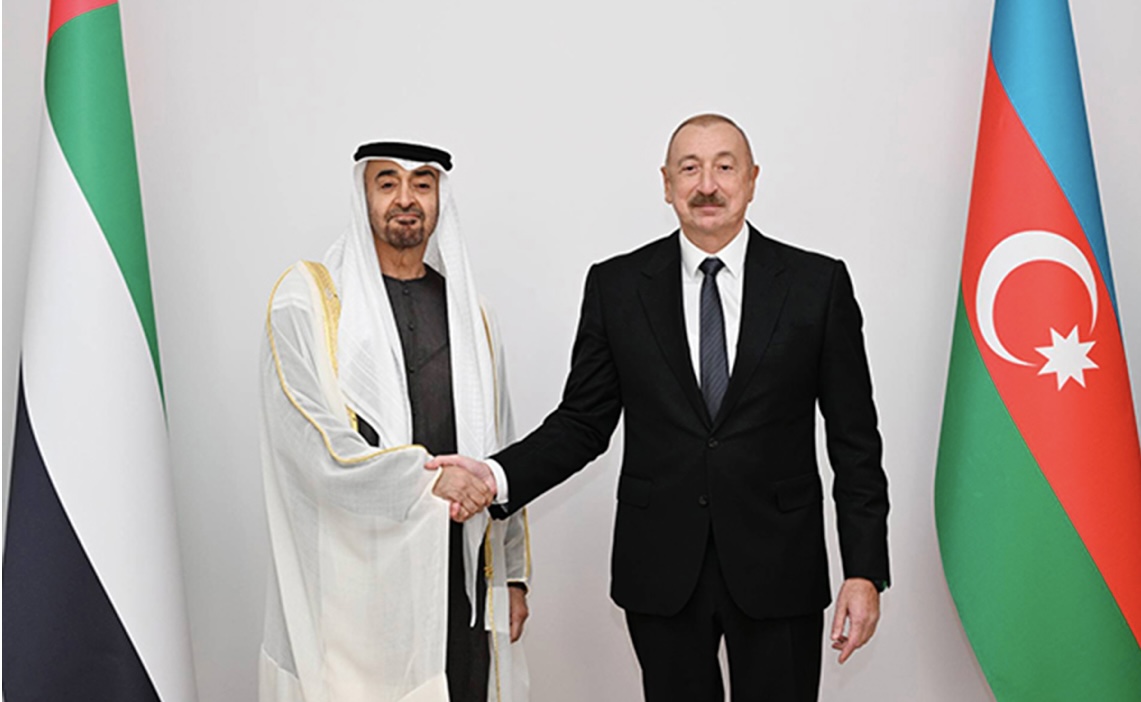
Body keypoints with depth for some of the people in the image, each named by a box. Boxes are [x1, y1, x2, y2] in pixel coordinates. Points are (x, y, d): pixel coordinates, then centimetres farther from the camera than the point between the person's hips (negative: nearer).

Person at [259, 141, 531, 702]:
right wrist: (426, 478, -17)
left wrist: (512, 572, 11)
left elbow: (498, 455, 13)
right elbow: (312, 442, -13)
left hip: (459, 575, 4)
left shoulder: (469, 315, 12)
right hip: (355, 578, -3)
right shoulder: (306, 297, -2)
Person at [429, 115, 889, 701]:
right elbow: (582, 421, 4)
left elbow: (854, 439, 0)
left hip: (777, 569, 0)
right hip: (661, 570, 1)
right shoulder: (616, 286, 2)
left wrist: (864, 571, -4)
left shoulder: (818, 283, -1)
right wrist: (500, 477, -13)